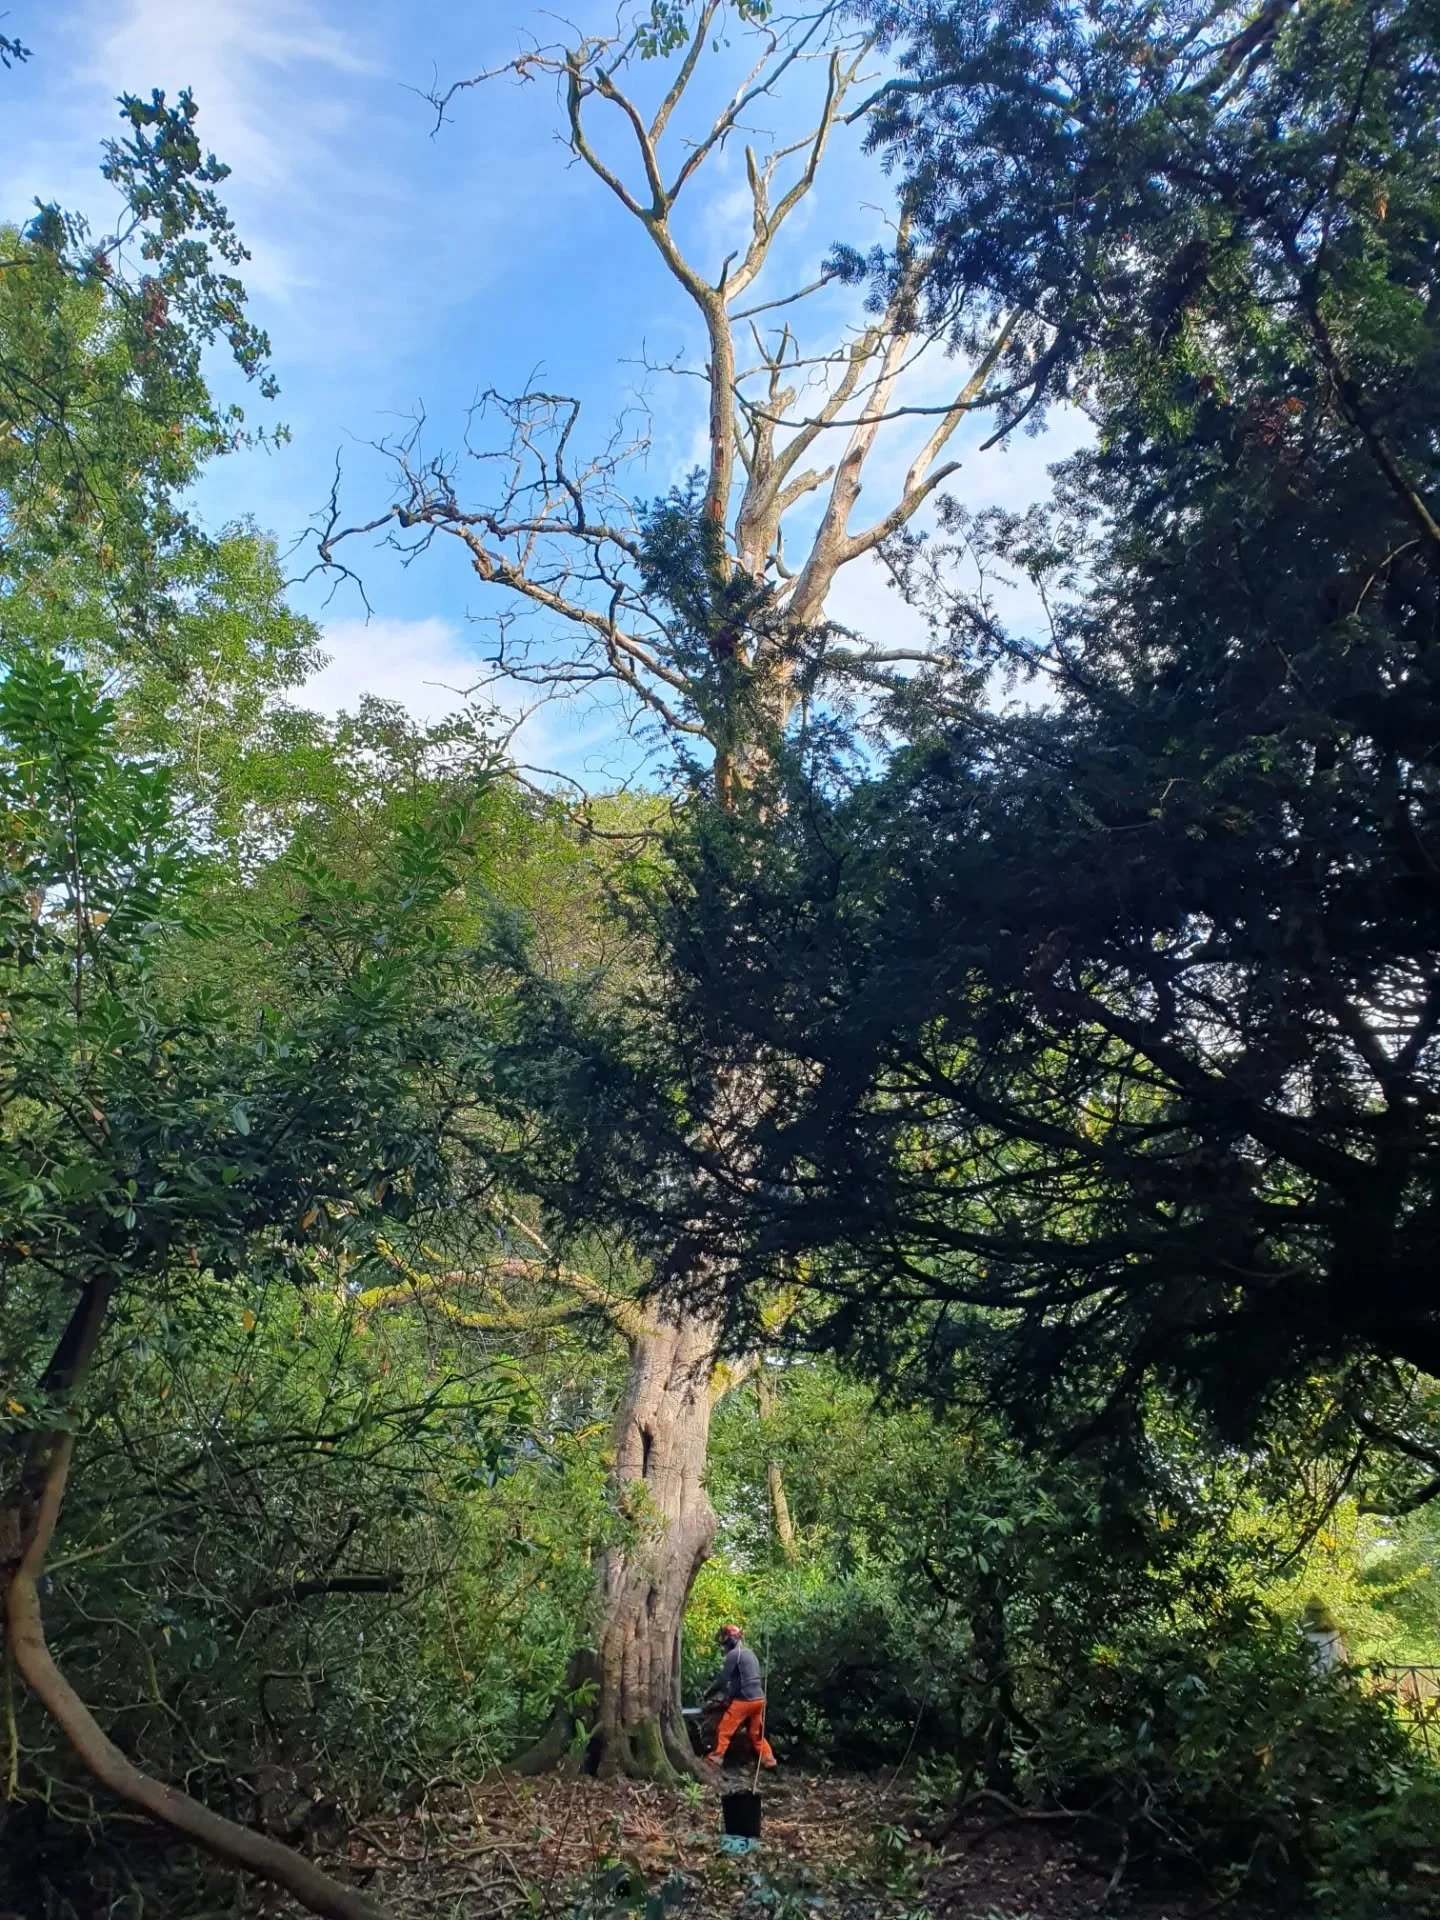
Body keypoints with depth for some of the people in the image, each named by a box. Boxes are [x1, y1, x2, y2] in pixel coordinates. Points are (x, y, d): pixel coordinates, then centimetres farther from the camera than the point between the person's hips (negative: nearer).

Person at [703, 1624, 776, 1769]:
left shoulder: (734, 1654, -8)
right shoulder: (749, 1653, 19)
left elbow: (723, 1678, -9)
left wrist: (708, 1693, 4)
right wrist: (728, 1693, 23)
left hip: (743, 1700, -8)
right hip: (758, 1699, 8)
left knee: (724, 1730, 2)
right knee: (756, 1733, 19)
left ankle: (716, 1759, 0)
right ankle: (768, 1759, 17)